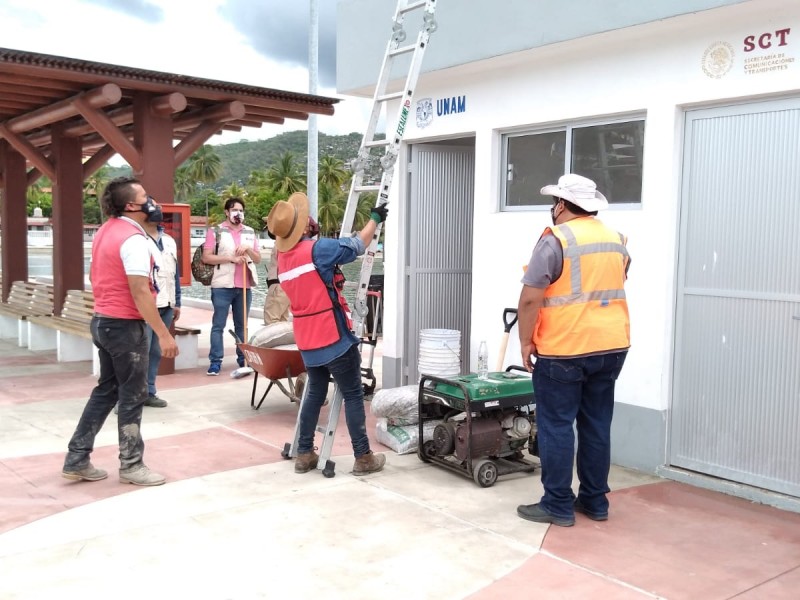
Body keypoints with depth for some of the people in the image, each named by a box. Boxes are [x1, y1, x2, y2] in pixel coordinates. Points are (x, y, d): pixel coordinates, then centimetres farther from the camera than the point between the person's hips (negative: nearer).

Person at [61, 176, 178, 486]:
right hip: (125, 325, -9)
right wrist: (163, 334, -23)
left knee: (106, 390, 17)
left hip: (102, 320, 9)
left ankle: (77, 459, 20)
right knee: (133, 395, 3)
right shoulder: (133, 238, -20)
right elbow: (140, 293, -25)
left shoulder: (105, 231, 10)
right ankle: (131, 465, 14)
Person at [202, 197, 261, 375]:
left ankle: (243, 358, 16)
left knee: (241, 325, 10)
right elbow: (206, 257, -6)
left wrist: (247, 249, -6)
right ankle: (215, 361, 0)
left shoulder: (250, 232, 14)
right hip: (222, 286, -4)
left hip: (244, 286, 4)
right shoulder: (216, 231, 1)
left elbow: (258, 259, 13)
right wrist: (231, 258, -13)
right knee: (218, 325, -3)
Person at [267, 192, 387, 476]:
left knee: (315, 392, 17)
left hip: (308, 340, 7)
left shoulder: (283, 258, 7)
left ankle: (304, 454, 19)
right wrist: (375, 218, 8)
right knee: (353, 394, 2)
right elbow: (357, 245, -6)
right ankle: (363, 457, 8)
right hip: (333, 337, -7)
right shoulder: (316, 249, -16)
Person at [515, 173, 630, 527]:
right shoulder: (617, 241, 11)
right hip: (611, 346, 7)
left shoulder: (555, 241, -12)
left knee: (556, 427, 2)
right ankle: (595, 501, 21)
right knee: (597, 425, 13)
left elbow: (530, 299, -16)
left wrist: (526, 342, -6)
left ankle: (558, 506, 7)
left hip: (564, 351, -7)